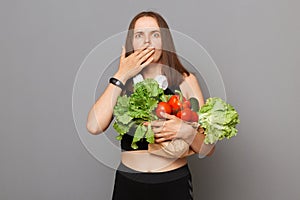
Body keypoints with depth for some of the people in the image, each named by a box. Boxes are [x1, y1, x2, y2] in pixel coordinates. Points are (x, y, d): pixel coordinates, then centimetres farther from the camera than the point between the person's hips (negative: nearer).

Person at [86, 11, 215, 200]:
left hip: (174, 184, -1)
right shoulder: (122, 84, 2)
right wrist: (121, 76, -13)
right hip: (128, 183, 1)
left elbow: (208, 148, -4)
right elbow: (94, 127, -16)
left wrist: (186, 131, -25)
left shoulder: (185, 80, -4)